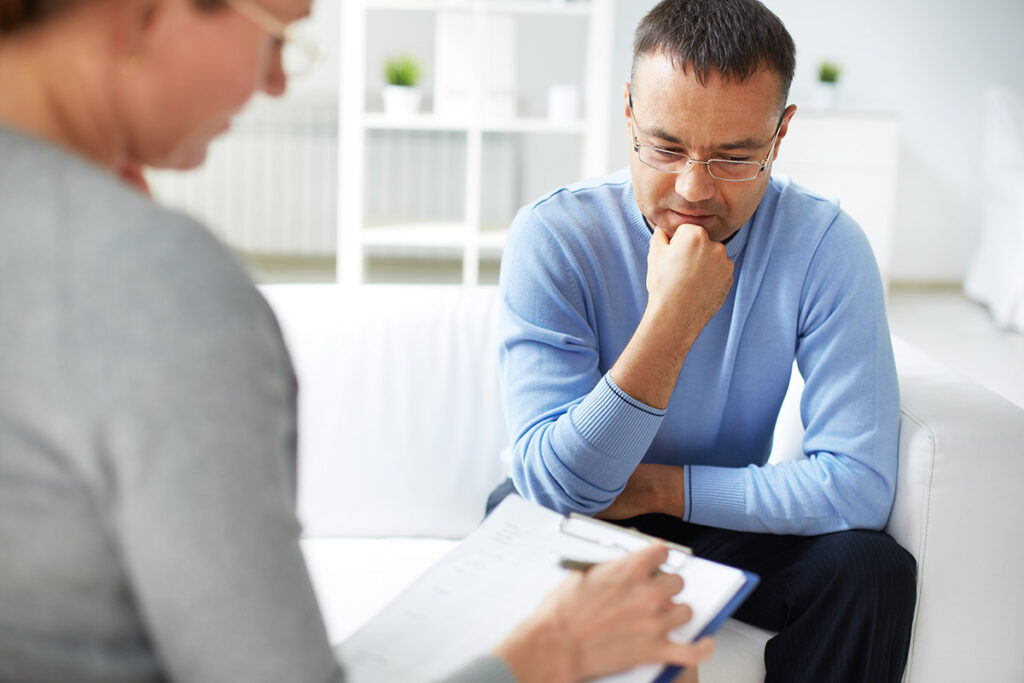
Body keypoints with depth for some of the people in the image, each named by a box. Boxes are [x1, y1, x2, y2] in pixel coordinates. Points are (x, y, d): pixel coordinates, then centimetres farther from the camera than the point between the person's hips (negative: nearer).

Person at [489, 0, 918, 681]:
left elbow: (859, 482, -21)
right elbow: (553, 483, -26)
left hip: (727, 526, 2)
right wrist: (671, 324, -36)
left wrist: (654, 486, -21)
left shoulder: (824, 243, -16)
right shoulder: (553, 236, -20)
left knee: (873, 567, -26)